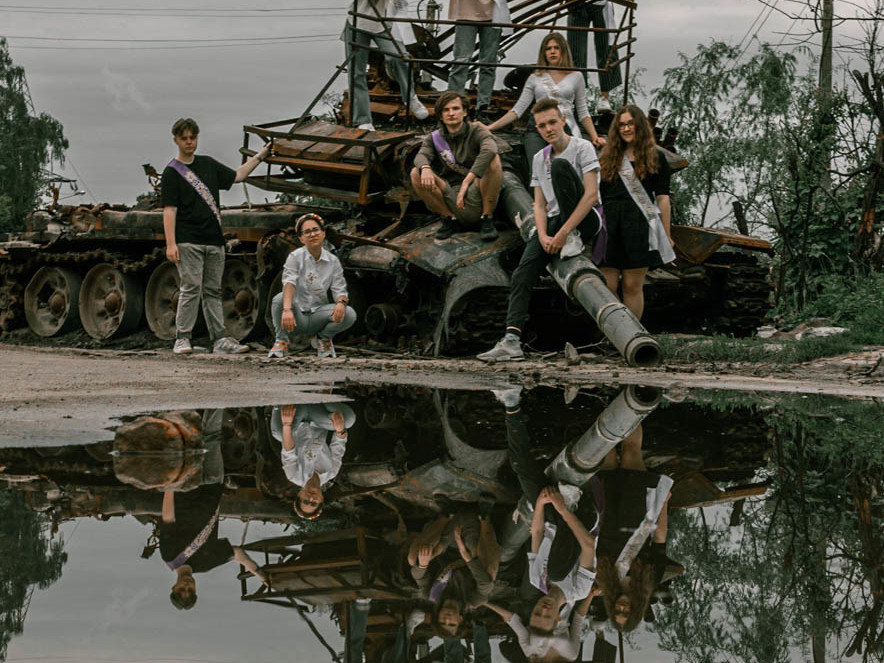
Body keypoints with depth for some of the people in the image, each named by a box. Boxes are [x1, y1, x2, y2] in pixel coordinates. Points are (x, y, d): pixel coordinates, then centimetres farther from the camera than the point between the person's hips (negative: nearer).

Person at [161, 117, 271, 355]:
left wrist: (260, 156, 26)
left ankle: (220, 340, 7)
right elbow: (169, 210, -9)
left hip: (213, 239, 6)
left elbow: (236, 176, 28)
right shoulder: (172, 172, -3)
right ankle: (182, 338, -7)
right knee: (191, 288, -11)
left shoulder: (208, 164, 15)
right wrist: (171, 243, -17)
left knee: (213, 291, 7)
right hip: (188, 241, -6)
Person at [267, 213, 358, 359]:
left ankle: (322, 338, 9)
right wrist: (287, 310, -44)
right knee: (279, 299, -35)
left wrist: (341, 302, -28)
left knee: (349, 315, -24)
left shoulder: (333, 261, 2)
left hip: (318, 315, 3)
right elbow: (289, 282, -25)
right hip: (297, 317, -3)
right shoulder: (296, 257, -9)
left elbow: (339, 289, 0)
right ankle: (281, 342, -8)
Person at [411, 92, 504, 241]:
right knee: (416, 174, -16)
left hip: (476, 195, -2)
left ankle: (487, 219, -15)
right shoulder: (434, 138, 10)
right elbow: (421, 156, -11)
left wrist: (467, 181, -35)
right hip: (451, 198, 2)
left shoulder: (476, 131, 0)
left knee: (493, 159, -26)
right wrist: (425, 168, -38)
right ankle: (449, 219, -1)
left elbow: (489, 149, -23)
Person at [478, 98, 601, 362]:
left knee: (560, 166, -28)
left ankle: (573, 240, -21)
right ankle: (511, 341, -28)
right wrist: (543, 237, -9)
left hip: (585, 219, -6)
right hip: (555, 221, 6)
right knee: (521, 276, -18)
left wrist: (564, 233, -21)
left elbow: (592, 195, -15)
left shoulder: (582, 148, -4)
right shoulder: (539, 159, 16)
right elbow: (540, 205, 11)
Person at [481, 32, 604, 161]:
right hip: (537, 130, 1)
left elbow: (582, 112, 17)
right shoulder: (535, 78, 14)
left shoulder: (576, 77, 14)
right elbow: (518, 110, 11)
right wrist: (490, 128, 1)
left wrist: (595, 137, 4)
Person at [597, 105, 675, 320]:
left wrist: (666, 235, 0)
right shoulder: (608, 158, 16)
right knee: (606, 287, -5)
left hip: (639, 224, -2)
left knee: (633, 285, -2)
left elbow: (662, 198, 5)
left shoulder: (656, 158, 9)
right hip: (610, 224, 2)